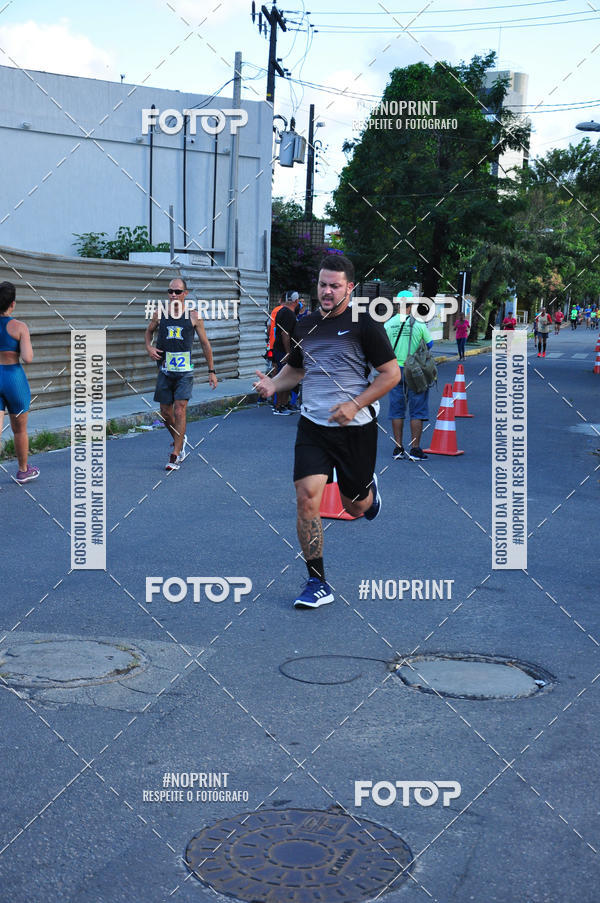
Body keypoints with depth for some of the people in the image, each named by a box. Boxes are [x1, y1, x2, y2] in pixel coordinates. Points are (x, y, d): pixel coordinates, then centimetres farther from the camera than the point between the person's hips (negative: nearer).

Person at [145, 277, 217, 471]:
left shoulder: (193, 316, -1)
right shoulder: (159, 314, 4)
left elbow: (205, 344, 6)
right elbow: (149, 331, 23)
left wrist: (211, 371, 6)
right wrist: (149, 347, 2)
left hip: (185, 371, -3)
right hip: (165, 370, 3)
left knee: (180, 411, -12)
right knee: (165, 413, 9)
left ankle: (175, 455, -6)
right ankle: (180, 441, 36)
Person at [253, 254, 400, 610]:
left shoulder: (364, 324, -8)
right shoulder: (305, 325, 7)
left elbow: (391, 373, -7)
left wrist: (355, 405, -17)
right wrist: (273, 384, 1)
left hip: (356, 428, -3)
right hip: (312, 426, 3)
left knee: (354, 506, 12)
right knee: (307, 498, -12)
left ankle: (368, 488, 52)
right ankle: (318, 583, -3)